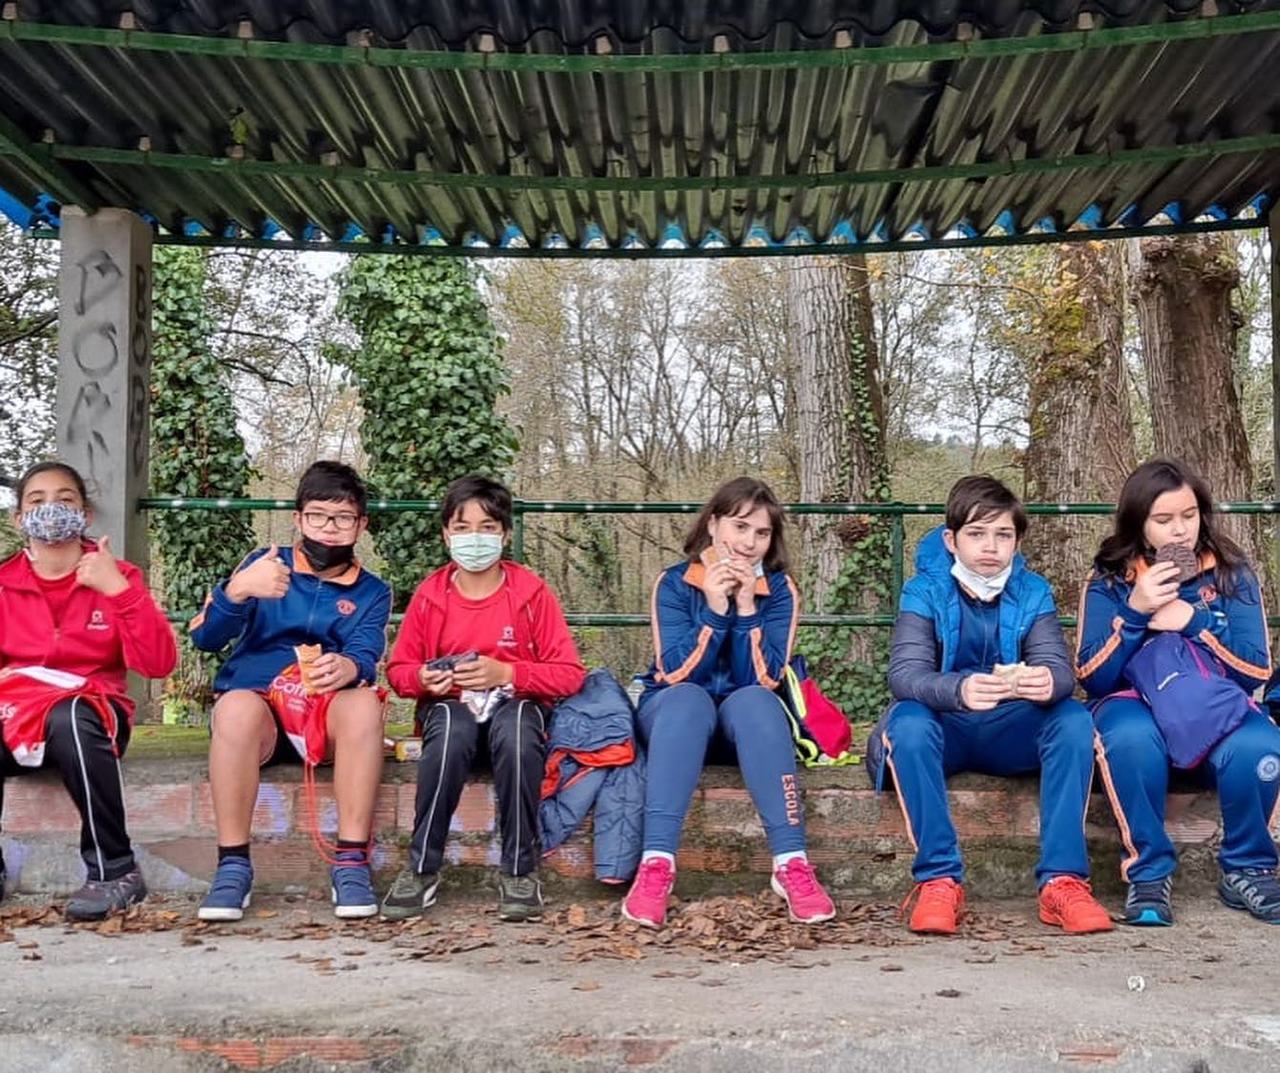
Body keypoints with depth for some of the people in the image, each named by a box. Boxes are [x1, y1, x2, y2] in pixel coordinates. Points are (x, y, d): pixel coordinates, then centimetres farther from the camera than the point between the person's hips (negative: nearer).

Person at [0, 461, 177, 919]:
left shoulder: (114, 576, 3)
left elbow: (158, 663, -9)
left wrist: (118, 589, -16)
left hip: (89, 712, -2)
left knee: (70, 720, -39)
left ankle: (115, 870, -25)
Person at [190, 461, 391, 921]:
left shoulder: (372, 592, 12)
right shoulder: (265, 563, 10)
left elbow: (365, 658, -8)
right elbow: (205, 638, -2)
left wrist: (347, 668, -35)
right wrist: (237, 589, -24)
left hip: (328, 713, 1)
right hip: (257, 709, 0)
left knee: (364, 702, -34)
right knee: (236, 704, -36)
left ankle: (351, 863, -30)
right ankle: (233, 866, -28)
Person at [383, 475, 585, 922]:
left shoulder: (531, 591, -5)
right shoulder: (429, 594, 0)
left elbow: (570, 673, -6)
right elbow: (398, 668, 9)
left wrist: (506, 673, -20)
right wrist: (423, 679, -15)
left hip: (515, 701, -1)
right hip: (450, 704, 1)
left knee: (517, 737, -37)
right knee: (449, 736, -36)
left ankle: (519, 870, -22)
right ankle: (421, 869, -22)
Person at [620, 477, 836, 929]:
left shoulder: (779, 590, -5)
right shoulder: (674, 583, -7)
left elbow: (763, 680, -14)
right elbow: (676, 674, -17)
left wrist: (746, 609, -24)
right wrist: (715, 610, -26)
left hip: (747, 722, 1)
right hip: (676, 714, -1)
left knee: (753, 701, -34)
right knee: (688, 700, -36)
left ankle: (791, 863, -39)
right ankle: (656, 864, -45)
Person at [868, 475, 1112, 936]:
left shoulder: (1033, 592, 1)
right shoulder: (925, 591, -6)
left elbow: (1058, 666, -12)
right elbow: (904, 674, -21)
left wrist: (1049, 682, -39)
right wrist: (959, 690, -44)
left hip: (1011, 733, 2)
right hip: (945, 730, -2)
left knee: (1074, 718, -26)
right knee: (908, 720, -34)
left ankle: (1062, 880, -27)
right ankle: (939, 879, -29)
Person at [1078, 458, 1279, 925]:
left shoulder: (1231, 573, 6)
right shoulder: (1109, 579, 2)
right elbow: (1092, 679, -6)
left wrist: (1193, 621, -14)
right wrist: (1134, 612, -18)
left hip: (1217, 708, 1)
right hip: (1135, 703, -1)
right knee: (1131, 738, -39)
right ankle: (1149, 873, -19)